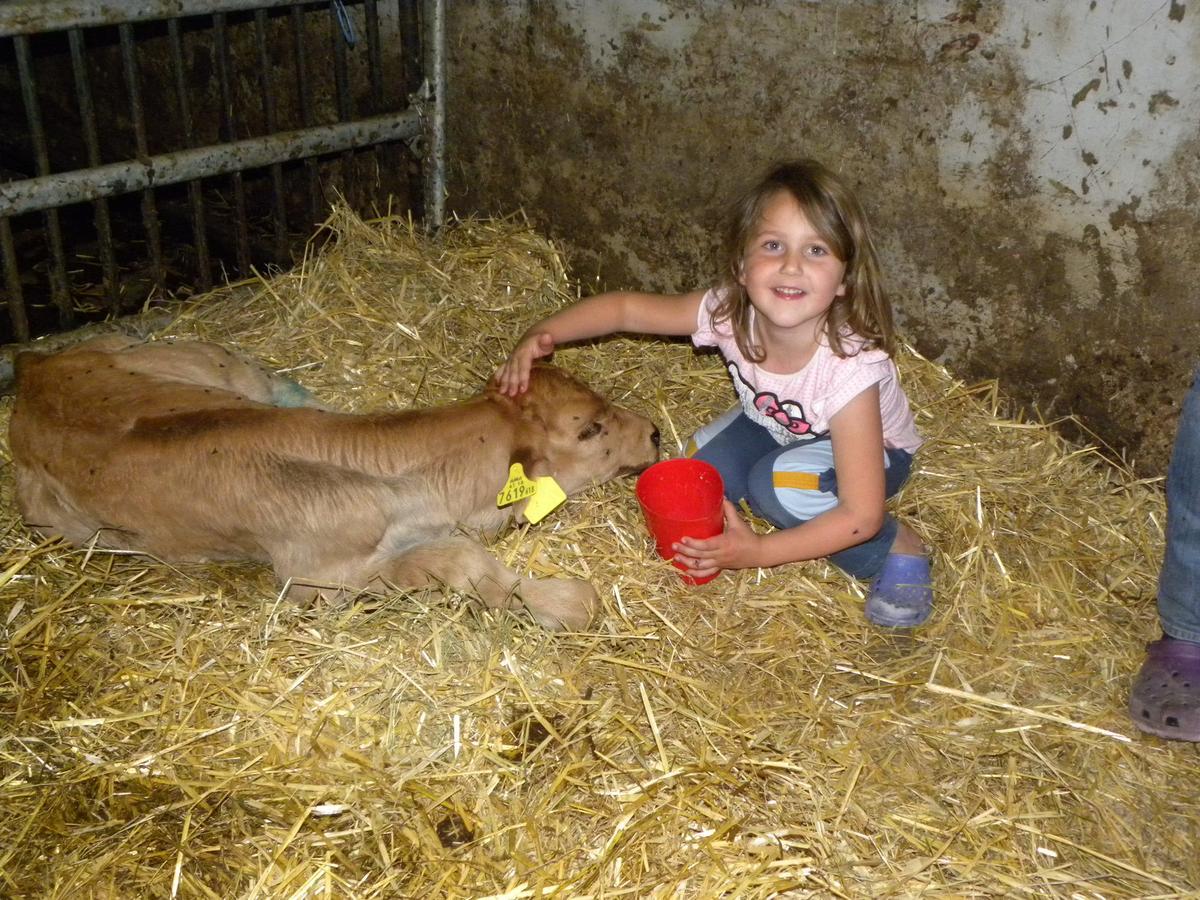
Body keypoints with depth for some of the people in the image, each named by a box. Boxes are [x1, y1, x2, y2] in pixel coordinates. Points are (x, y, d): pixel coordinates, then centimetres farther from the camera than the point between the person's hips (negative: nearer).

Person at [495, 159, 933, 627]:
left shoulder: (851, 367, -40)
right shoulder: (729, 313, -28)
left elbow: (861, 515, -35)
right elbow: (624, 306, -13)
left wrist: (758, 552, -34)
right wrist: (540, 335, -27)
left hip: (872, 450, -5)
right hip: (776, 426, 5)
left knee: (777, 483, -33)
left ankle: (896, 548, -10)